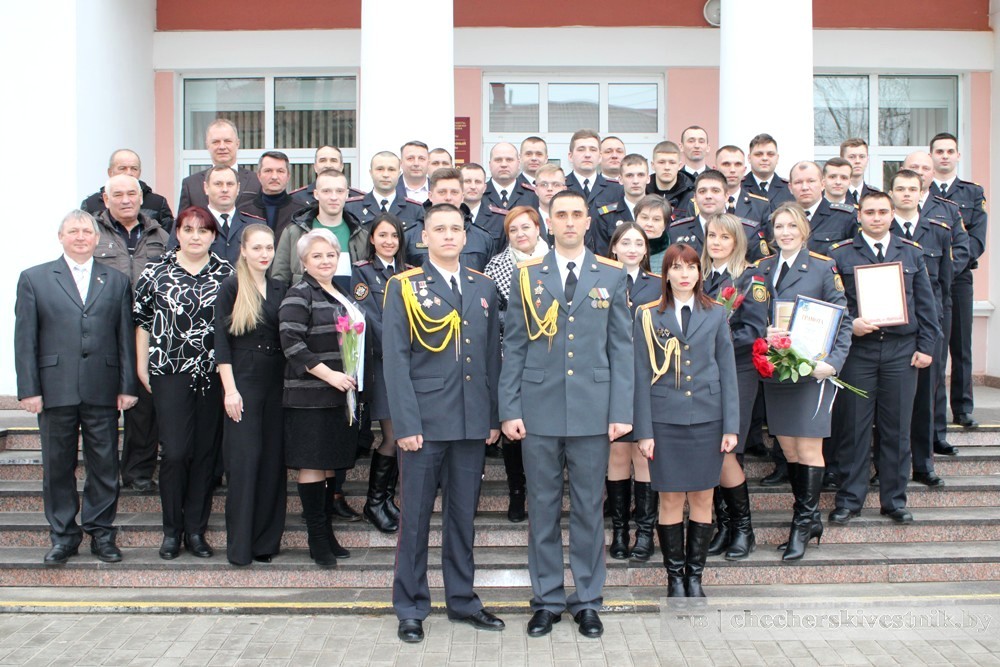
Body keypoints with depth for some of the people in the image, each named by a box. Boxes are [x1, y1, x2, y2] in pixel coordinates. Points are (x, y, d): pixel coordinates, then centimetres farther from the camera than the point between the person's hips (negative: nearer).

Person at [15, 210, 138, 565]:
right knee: (58, 466, 7)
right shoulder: (34, 279, 7)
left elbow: (126, 337, 7)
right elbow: (25, 339, 2)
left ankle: (101, 533, 18)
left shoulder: (117, 281, 11)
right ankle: (63, 536, 19)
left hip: (103, 391, 1)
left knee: (104, 466, 5)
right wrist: (29, 389, -5)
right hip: (55, 390, 0)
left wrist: (128, 386, 1)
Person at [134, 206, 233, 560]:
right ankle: (172, 529, 12)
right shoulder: (156, 272, 2)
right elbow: (142, 319, 7)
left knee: (206, 452, 5)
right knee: (175, 451, -5)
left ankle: (196, 529, 17)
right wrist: (142, 366, 5)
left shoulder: (227, 274, 4)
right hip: (170, 373, -1)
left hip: (213, 374, 2)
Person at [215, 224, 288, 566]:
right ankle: (240, 544, 6)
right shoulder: (231, 287, -2)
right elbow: (222, 341, -6)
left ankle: (266, 540, 15)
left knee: (273, 460, 5)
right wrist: (229, 389, -12)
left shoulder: (279, 288, 11)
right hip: (243, 381, -4)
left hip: (276, 383, 4)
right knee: (243, 460, -3)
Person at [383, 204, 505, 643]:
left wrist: (493, 416, 7)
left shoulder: (483, 288, 11)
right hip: (425, 421, -3)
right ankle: (410, 608, 16)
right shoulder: (404, 287, 0)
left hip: (471, 422, 4)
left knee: (463, 516, 12)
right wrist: (405, 423, -13)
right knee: (415, 518, 5)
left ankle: (462, 600, 25)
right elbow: (396, 359, -6)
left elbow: (492, 356, 12)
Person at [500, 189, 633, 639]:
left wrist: (621, 410, -3)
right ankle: (547, 599, 19)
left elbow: (621, 346, 4)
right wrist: (509, 409, -3)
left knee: (589, 508, 7)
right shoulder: (527, 275, 5)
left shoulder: (611, 276, 6)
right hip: (539, 408, 0)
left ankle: (587, 601, 20)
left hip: (593, 409, 0)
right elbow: (513, 346, 4)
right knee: (543, 508, 7)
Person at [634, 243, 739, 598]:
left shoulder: (715, 314, 8)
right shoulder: (648, 317, 3)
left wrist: (731, 426, 1)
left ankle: (695, 576, 19)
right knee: (671, 501, 2)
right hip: (665, 421, -1)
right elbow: (642, 376, 2)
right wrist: (644, 431, -3)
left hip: (707, 419, 2)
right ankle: (675, 578, 15)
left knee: (702, 500, 6)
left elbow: (727, 372, 7)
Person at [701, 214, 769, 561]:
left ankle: (743, 527, 8)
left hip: (736, 374, -5)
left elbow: (754, 330, -11)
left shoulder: (750, 278, -2)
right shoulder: (700, 276, 14)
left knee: (724, 452, -10)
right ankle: (723, 525, 15)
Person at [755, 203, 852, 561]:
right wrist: (763, 332, -8)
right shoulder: (762, 268, 10)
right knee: (788, 448, 9)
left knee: (809, 448, -2)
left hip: (812, 368, -4)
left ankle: (805, 522, 8)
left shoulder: (823, 267, -2)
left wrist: (833, 362, -15)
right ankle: (807, 516, 22)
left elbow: (842, 320, -3)